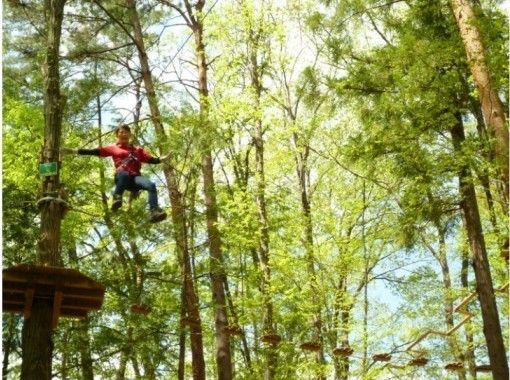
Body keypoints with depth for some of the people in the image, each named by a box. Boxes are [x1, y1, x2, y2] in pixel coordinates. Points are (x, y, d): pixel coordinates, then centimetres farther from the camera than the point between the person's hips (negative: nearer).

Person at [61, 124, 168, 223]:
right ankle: (116, 198, -40)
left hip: (135, 178, 2)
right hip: (121, 178, -2)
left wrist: (162, 159, 9)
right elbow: (94, 152, 16)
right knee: (123, 173, -42)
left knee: (151, 185, -30)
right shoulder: (113, 148, 22)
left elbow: (151, 160, 23)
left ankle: (154, 212, -42)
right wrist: (74, 151, 10)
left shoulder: (138, 150, 30)